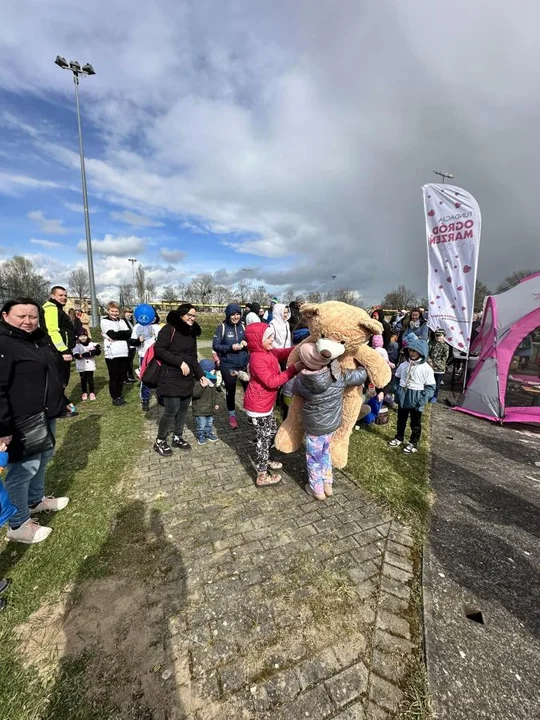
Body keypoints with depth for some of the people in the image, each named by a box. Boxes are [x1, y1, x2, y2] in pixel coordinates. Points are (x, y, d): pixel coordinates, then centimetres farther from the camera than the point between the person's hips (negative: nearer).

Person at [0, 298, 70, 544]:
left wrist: (61, 401, 21)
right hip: (23, 422, -9)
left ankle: (35, 501, 44)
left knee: (43, 458, 22)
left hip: (46, 415, 9)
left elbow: (55, 371, 20)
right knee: (24, 468, 2)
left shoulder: (41, 338, 9)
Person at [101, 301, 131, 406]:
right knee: (114, 377, 3)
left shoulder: (122, 321, 15)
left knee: (122, 376, 10)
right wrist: (123, 334, -6)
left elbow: (129, 333, 0)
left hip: (123, 352, 5)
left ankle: (119, 396, 23)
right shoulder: (104, 321, 1)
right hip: (112, 354, -5)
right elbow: (113, 335, -14)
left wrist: (117, 334, -10)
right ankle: (114, 398, 14)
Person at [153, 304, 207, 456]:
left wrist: (200, 375, 3)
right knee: (171, 410, -4)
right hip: (170, 378, -7)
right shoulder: (169, 329, -10)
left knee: (183, 410, 12)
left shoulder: (191, 333, 12)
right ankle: (160, 441, 18)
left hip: (187, 379, 7)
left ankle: (178, 438, 32)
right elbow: (158, 350, -18)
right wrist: (180, 362, -21)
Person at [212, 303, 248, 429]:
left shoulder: (243, 326, 3)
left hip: (244, 364, 3)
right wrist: (231, 347, -21)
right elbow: (215, 346, -9)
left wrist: (246, 343, -12)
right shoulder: (222, 327, -7)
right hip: (228, 366, -2)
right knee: (231, 391, 12)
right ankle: (232, 416, 32)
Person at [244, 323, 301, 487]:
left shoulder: (268, 352, 3)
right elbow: (272, 381, -27)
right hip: (258, 406, -9)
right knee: (264, 438, 2)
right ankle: (262, 477, 18)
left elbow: (283, 353, 4)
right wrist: (294, 369, -27)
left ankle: (264, 460, 44)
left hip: (265, 403, 9)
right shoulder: (257, 359, -26)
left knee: (272, 432, 23)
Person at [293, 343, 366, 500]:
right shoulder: (339, 375, -18)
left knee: (314, 457, 17)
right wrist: (358, 366, 14)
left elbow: (295, 391, 1)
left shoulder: (300, 381, -22)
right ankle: (328, 484, 40)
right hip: (333, 422, 4)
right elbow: (362, 375, -6)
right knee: (325, 452, 26)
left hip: (314, 426, -4)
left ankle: (317, 490, 33)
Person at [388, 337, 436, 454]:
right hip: (403, 397, 4)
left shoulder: (426, 368, -12)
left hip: (416, 399, -4)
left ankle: (414, 443, 26)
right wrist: (397, 391, 2)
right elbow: (396, 378, 13)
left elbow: (430, 387, -10)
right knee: (401, 419, 19)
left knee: (415, 423, 11)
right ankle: (399, 438, 36)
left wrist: (423, 400, -17)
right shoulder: (403, 365, 0)